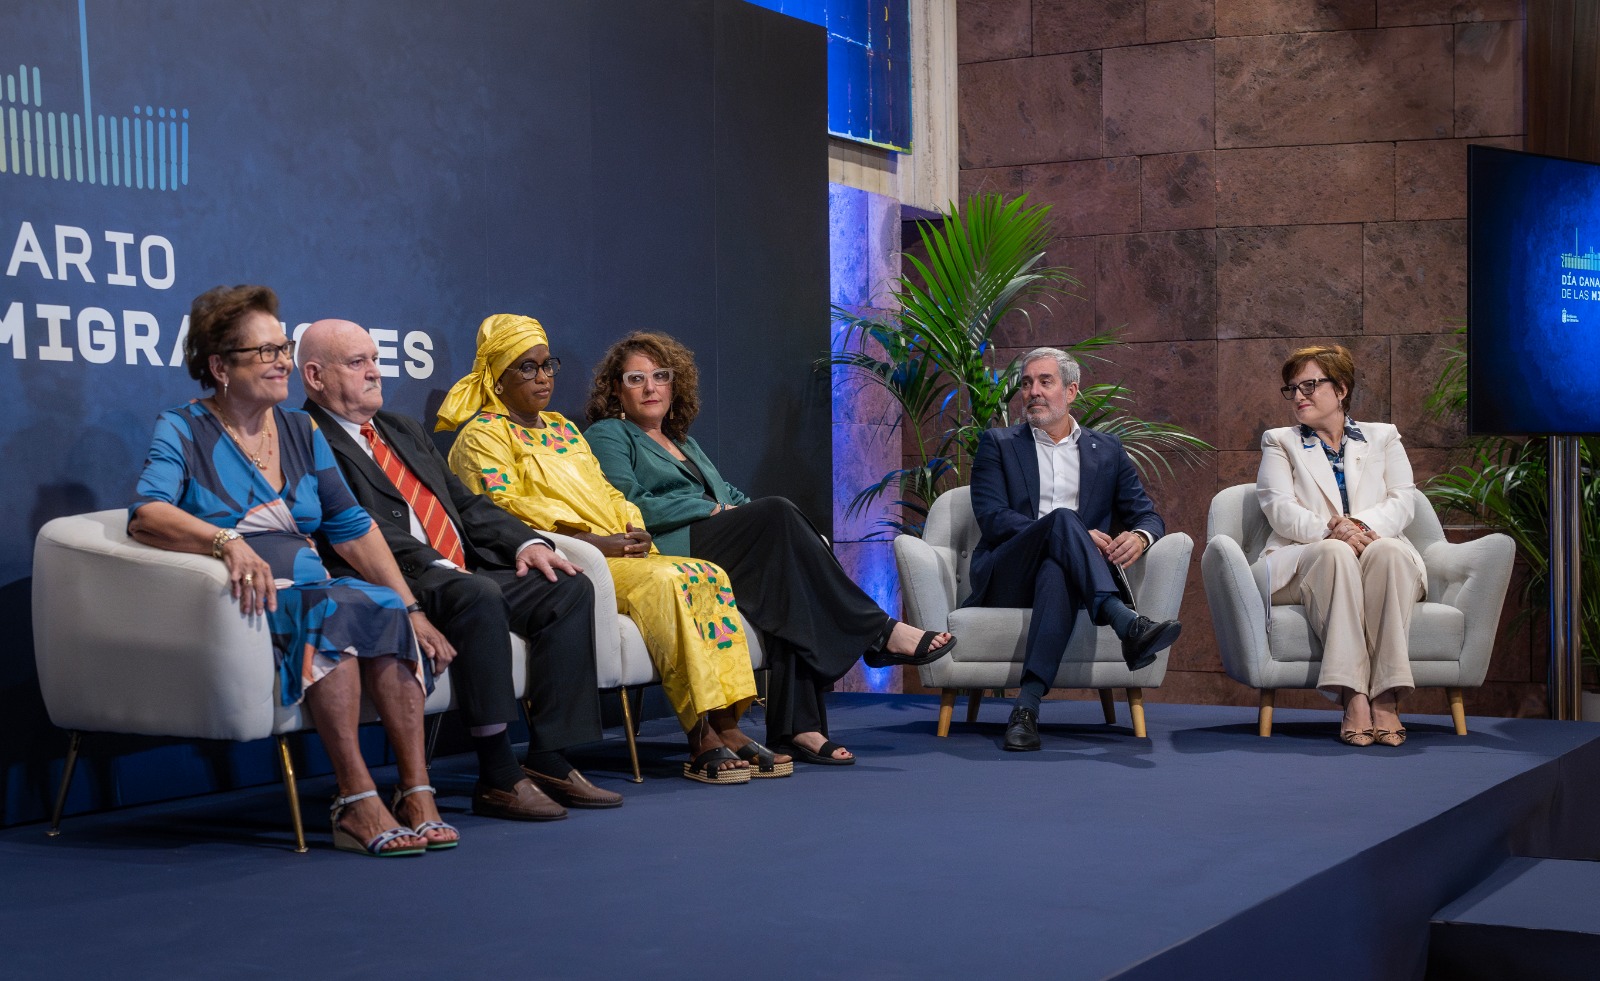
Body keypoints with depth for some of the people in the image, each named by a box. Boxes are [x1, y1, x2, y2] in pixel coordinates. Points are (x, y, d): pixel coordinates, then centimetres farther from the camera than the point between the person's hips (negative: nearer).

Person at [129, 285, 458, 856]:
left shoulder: (301, 431, 19)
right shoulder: (182, 432, 4)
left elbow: (353, 528, 15)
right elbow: (146, 514, -15)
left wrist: (411, 609, 4)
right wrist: (229, 542, -33)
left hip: (310, 589, 5)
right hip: (235, 604, -5)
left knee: (386, 609, -28)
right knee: (333, 608, -35)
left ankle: (417, 795, -32)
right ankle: (357, 802, -37)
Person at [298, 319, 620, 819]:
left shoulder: (404, 431, 27)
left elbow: (467, 503, 24)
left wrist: (526, 543, 6)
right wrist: (438, 568, -23)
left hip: (462, 572, 9)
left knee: (569, 588, -10)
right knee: (479, 597, -36)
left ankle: (548, 759, -13)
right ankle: (498, 777, -31)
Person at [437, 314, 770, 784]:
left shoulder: (563, 428, 27)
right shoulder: (482, 436, 2)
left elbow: (607, 493, 23)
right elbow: (506, 510, -12)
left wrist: (636, 533, 0)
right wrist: (591, 542, -19)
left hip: (620, 554, 8)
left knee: (710, 577, -14)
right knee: (662, 581, -30)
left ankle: (727, 724, -22)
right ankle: (701, 740, -32)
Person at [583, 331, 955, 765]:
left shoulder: (683, 442, 33)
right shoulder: (608, 436, 10)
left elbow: (730, 496, 24)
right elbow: (633, 507, -7)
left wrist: (742, 510, 0)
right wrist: (713, 510, -8)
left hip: (716, 546, 7)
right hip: (664, 558, -7)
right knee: (777, 514, -27)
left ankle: (796, 726, -35)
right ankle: (880, 630, -24)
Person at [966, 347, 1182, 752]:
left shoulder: (1107, 450, 21)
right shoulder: (998, 444, 14)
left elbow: (1147, 515, 16)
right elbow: (992, 519, -2)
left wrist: (1139, 537, -13)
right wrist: (1077, 534, -14)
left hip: (1065, 569, 1)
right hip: (1007, 578, -1)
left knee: (1057, 573, -39)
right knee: (1063, 518, -33)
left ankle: (1028, 703, -48)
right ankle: (1127, 625, -52)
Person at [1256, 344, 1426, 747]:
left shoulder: (1383, 437, 22)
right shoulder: (1279, 442, 20)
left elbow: (1401, 503, 6)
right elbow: (1280, 509, 2)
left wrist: (1362, 525, -17)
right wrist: (1329, 531, -19)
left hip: (1382, 555, 1)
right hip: (1305, 560, -1)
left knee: (1387, 551, -35)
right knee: (1336, 552, -36)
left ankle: (1386, 697, -41)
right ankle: (1354, 698, -45)